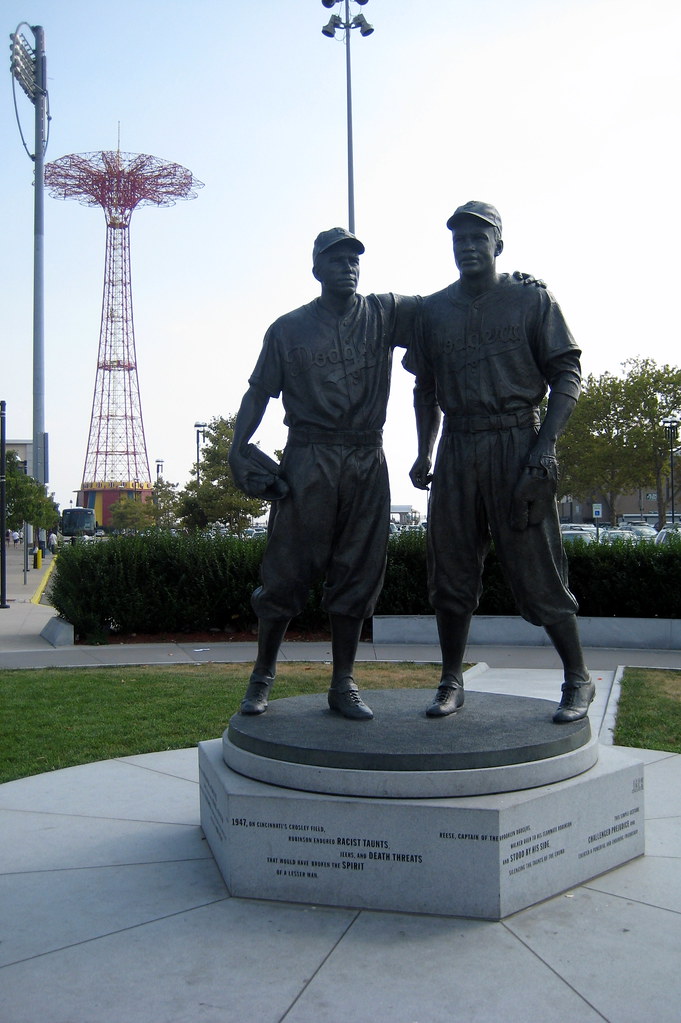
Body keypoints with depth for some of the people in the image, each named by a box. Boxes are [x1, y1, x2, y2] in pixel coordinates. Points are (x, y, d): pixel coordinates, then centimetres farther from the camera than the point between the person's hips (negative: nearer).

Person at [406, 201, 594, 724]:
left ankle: (579, 680, 11)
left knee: (537, 568, -3)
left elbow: (567, 375, 0)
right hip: (457, 449, 4)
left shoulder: (533, 301, 5)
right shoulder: (433, 311, 14)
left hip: (517, 443, -3)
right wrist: (424, 453, 9)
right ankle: (452, 682, 16)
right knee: (452, 571, 4)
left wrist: (545, 445, -12)